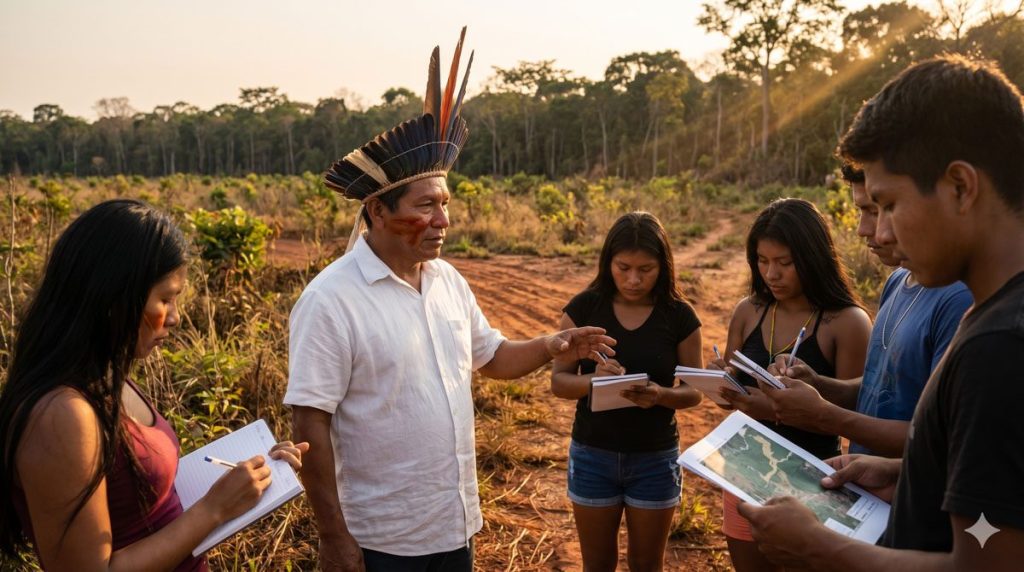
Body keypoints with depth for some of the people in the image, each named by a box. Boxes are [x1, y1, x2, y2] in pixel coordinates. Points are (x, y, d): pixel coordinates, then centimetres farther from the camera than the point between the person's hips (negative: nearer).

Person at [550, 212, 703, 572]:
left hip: (655, 459, 0)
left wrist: (661, 395, -25)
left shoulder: (679, 316, -8)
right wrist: (592, 381, -29)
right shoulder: (584, 307, -8)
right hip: (592, 456, 0)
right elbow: (558, 381, -7)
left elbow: (694, 391, -4)